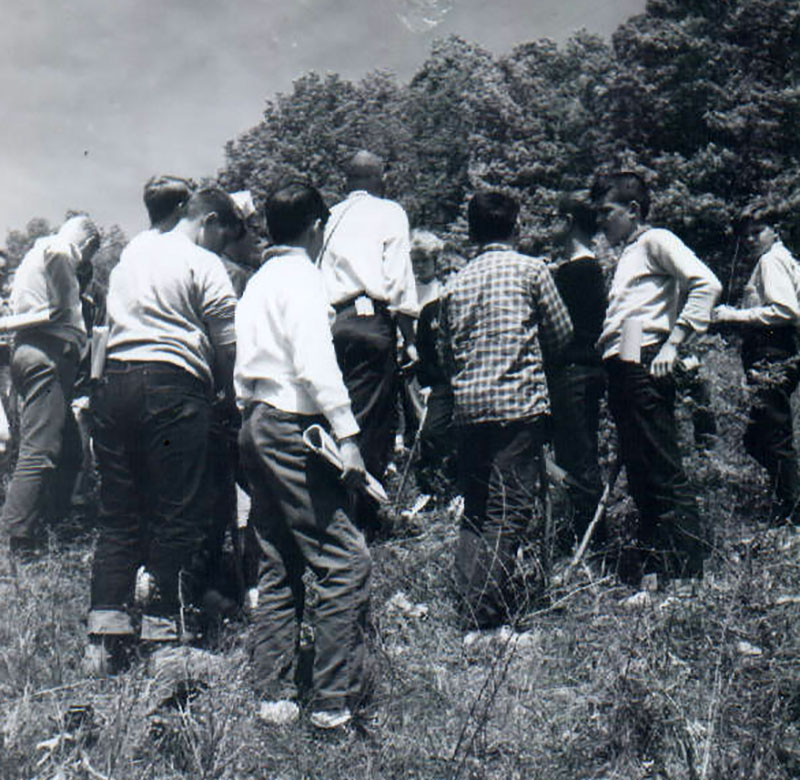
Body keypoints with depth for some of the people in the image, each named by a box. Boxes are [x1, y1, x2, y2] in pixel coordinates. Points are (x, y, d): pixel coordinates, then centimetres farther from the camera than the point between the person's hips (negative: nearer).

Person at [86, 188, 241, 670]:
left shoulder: (134, 249, 19)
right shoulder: (204, 265, -2)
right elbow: (228, 345, -4)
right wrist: (235, 397, 9)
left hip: (114, 380, 7)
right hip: (171, 384, -7)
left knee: (119, 513, 10)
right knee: (179, 515, 1)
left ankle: (105, 636, 12)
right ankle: (168, 633, 4)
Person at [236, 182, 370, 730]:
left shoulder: (257, 282, 18)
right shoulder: (302, 278, -8)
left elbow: (244, 368, 16)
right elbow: (316, 364, -19)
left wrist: (251, 417, 18)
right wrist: (346, 435, -21)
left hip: (255, 423, 10)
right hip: (292, 426, -10)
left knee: (279, 565, 13)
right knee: (346, 561, -7)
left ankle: (274, 696, 17)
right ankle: (335, 702, -5)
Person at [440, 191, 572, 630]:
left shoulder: (456, 283, 12)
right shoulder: (530, 269, 0)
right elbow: (561, 334, 6)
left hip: (468, 406, 5)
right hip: (519, 403, -5)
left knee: (475, 508, 13)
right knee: (510, 509, -4)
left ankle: (468, 603, 12)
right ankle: (485, 608, -8)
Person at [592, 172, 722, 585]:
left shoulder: (655, 241, -2)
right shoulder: (626, 254, 26)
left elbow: (706, 285, -15)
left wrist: (674, 342, -19)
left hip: (644, 365, -10)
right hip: (621, 369, 10)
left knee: (664, 473, -9)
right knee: (639, 473, 11)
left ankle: (689, 567, -5)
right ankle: (652, 566, 18)